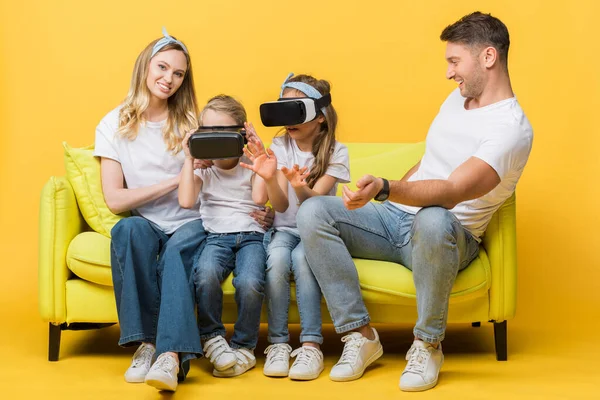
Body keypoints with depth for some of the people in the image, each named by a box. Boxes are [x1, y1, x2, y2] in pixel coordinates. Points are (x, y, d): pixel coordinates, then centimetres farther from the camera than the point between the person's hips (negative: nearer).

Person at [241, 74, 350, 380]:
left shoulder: (335, 152, -5)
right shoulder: (280, 146, -1)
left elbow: (313, 204, -19)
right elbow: (281, 206, -14)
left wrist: (301, 187, -42)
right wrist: (269, 178, -35)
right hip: (285, 229, 1)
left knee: (302, 257, -34)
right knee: (277, 257, -32)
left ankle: (311, 345, -29)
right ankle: (278, 342, -23)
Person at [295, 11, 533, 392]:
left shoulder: (512, 129, -17)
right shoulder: (458, 98, 12)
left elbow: (451, 192, -31)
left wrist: (385, 189, -45)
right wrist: (385, 199, 18)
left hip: (451, 235, -7)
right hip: (395, 217, 8)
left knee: (432, 220, -45)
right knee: (313, 212, -17)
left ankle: (428, 344, -21)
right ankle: (360, 334, -16)